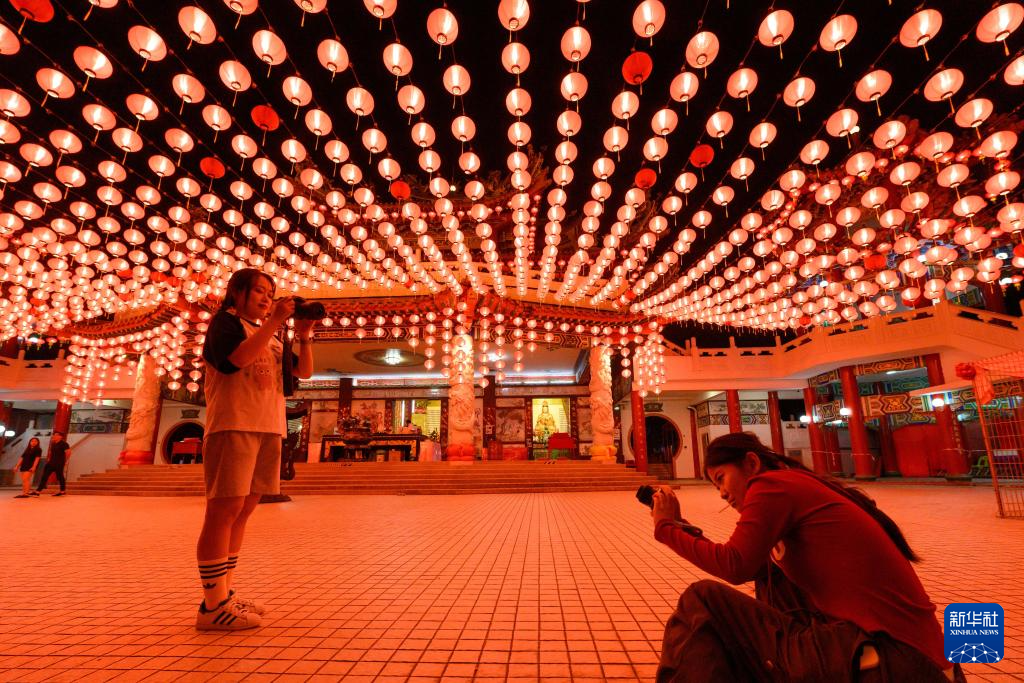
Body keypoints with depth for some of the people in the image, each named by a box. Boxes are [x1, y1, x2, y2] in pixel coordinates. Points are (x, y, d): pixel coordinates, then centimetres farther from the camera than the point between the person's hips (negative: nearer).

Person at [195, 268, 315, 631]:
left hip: (269, 428, 7)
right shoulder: (225, 320, 4)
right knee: (225, 509, -7)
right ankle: (212, 604, -1)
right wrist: (274, 322, -17)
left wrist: (304, 337, 2)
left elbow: (305, 371, 16)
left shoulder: (273, 337, 23)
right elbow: (238, 358, -17)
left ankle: (223, 594, 18)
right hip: (234, 424, -7)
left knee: (243, 510, 9)